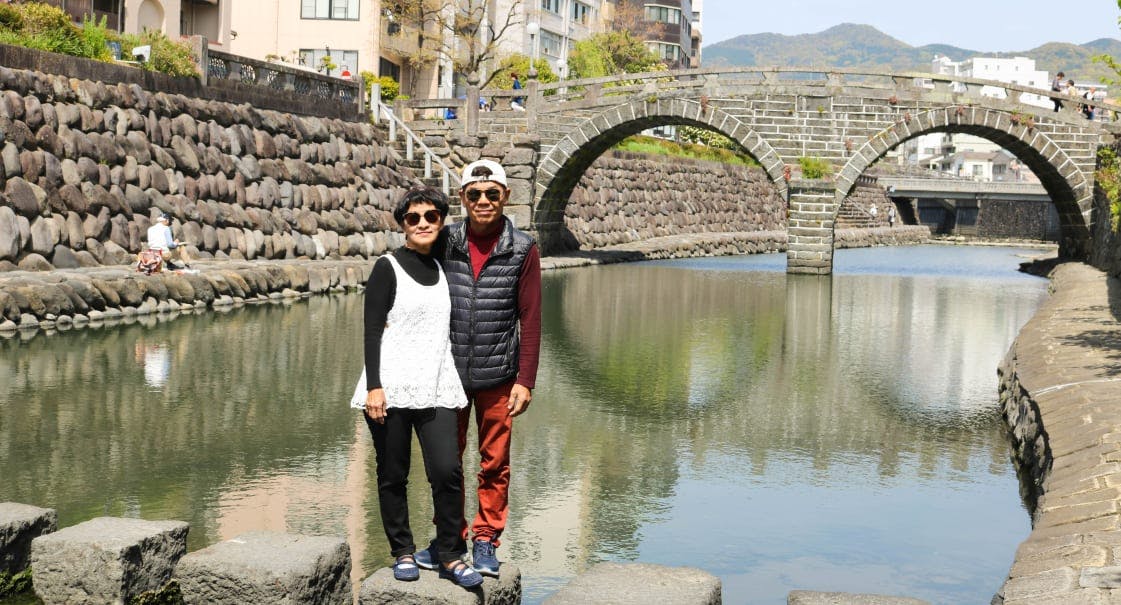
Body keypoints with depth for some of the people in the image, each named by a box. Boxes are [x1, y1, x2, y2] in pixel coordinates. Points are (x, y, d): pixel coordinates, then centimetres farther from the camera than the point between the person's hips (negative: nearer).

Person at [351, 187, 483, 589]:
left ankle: (450, 556, 3)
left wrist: (457, 388, 22)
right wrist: (374, 386, -14)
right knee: (393, 476, 4)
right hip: (391, 388, -3)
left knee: (448, 471, -9)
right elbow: (372, 331, -5)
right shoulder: (388, 268, 0)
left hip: (435, 389, 4)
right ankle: (403, 553, 18)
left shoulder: (442, 268, 15)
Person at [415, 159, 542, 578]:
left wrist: (525, 380, -7)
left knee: (495, 463, 7)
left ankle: (486, 539, 20)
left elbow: (530, 319, -3)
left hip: (498, 377, -2)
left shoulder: (523, 251, -5)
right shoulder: (445, 243, 0)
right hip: (448, 373, 2)